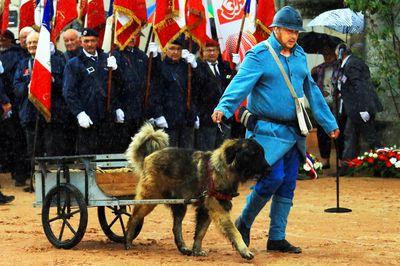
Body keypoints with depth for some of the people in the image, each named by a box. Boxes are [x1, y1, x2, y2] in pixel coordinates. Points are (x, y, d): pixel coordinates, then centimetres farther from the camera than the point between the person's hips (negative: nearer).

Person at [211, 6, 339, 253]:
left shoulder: (299, 55, 13)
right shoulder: (259, 54, -8)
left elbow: (312, 91, 21)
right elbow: (240, 83, -22)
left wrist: (330, 123, 25)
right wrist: (224, 107, -39)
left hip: (293, 131, 7)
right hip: (267, 129, -7)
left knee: (288, 185, 6)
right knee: (273, 177, -17)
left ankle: (277, 238, 13)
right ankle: (244, 223, 4)